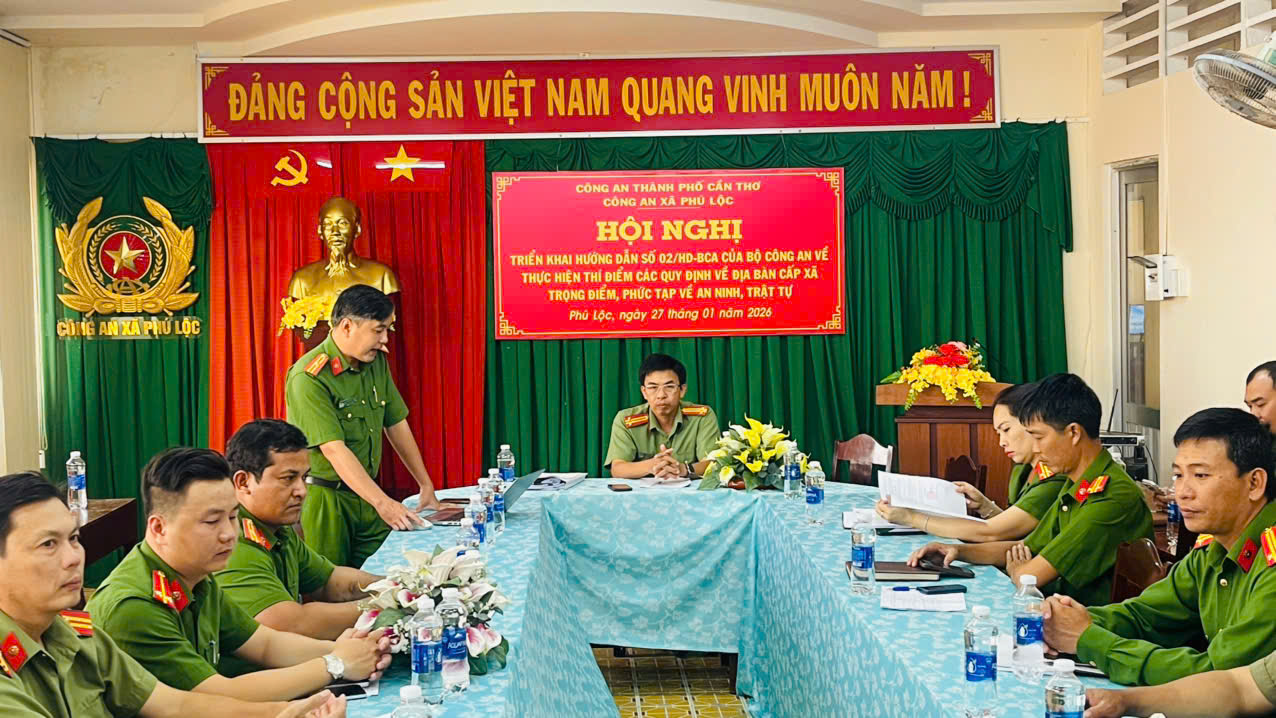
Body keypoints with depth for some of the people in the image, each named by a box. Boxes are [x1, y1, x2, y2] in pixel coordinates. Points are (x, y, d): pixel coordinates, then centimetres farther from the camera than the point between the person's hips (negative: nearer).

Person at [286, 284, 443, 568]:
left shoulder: (376, 362, 6)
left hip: (366, 494, 7)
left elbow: (396, 425, 13)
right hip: (323, 499, -7)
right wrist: (383, 502, -32)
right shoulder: (309, 377, -19)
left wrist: (426, 486, 11)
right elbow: (334, 450, -26)